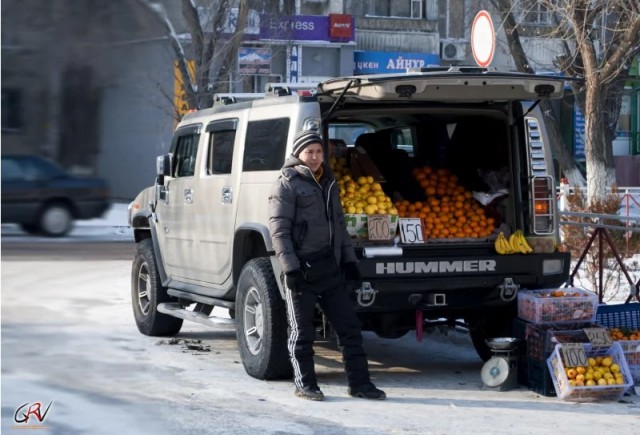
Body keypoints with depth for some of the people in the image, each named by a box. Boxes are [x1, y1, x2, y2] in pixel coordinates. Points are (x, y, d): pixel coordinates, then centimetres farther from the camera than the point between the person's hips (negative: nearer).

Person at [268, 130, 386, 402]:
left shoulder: (328, 183, 17)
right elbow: (279, 229, -11)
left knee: (349, 325, 5)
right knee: (302, 331, 1)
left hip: (329, 267, 6)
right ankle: (305, 384, 13)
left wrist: (349, 259, 15)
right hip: (301, 269, -6)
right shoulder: (287, 184, -5)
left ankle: (359, 382, 10)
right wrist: (289, 267, -18)